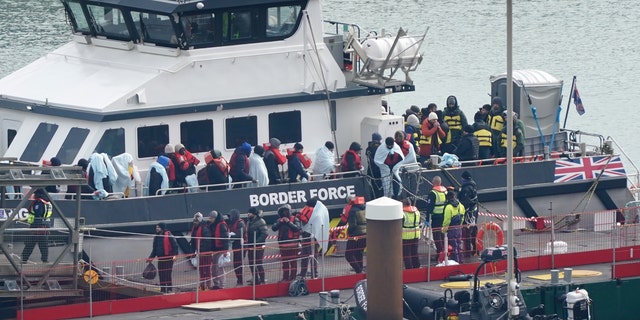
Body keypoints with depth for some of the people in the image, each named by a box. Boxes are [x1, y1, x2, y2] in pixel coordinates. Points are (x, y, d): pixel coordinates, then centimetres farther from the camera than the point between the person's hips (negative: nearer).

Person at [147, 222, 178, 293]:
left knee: (168, 274, -8)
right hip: (160, 259, 7)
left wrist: (174, 255, -21)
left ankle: (169, 289, -4)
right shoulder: (156, 237, 14)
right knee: (161, 275, 5)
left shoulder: (168, 236, -8)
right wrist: (151, 257, 15)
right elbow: (154, 249, 22)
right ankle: (162, 289, 10)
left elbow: (175, 245, -11)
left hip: (168, 258, -7)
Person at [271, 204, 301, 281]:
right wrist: (280, 222, -13)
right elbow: (273, 228, -1)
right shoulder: (279, 220, 10)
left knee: (293, 261, -2)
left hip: (292, 243, -4)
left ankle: (293, 276, 1)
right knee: (284, 261, 8)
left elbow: (297, 228, -14)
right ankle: (285, 277, 13)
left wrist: (289, 222, -16)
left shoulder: (294, 219, -1)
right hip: (283, 244, 4)